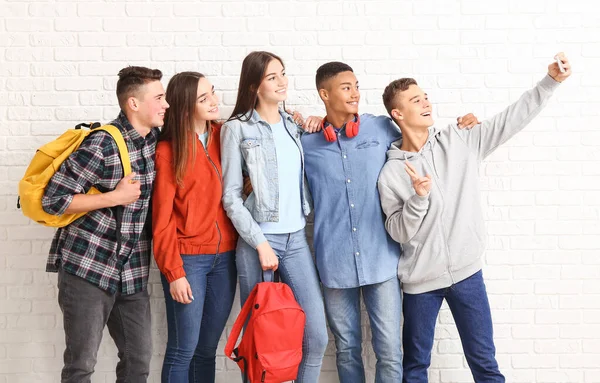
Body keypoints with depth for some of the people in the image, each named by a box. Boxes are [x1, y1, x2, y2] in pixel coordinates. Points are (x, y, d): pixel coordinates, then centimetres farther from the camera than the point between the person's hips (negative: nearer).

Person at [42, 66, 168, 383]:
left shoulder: (157, 138, 5)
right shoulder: (101, 146, -16)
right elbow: (52, 200, -15)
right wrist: (115, 197, -17)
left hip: (133, 270, 7)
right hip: (86, 265, -6)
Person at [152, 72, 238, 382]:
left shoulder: (224, 136, 6)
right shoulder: (168, 150, -7)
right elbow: (162, 219, -7)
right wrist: (174, 273, -12)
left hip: (225, 256, 4)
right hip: (188, 258, -4)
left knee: (208, 348, 10)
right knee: (183, 350, -1)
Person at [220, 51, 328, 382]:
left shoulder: (292, 125, 13)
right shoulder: (237, 129, -3)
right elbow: (230, 197, -7)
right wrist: (260, 243, -12)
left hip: (297, 239, 5)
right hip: (258, 241, -5)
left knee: (316, 336, -1)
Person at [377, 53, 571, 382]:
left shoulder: (460, 141, 0)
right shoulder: (391, 174, -7)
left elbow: (511, 118, 0)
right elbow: (398, 233, -9)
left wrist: (551, 81, -8)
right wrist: (418, 198, -24)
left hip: (467, 272, 2)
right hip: (420, 279, -1)